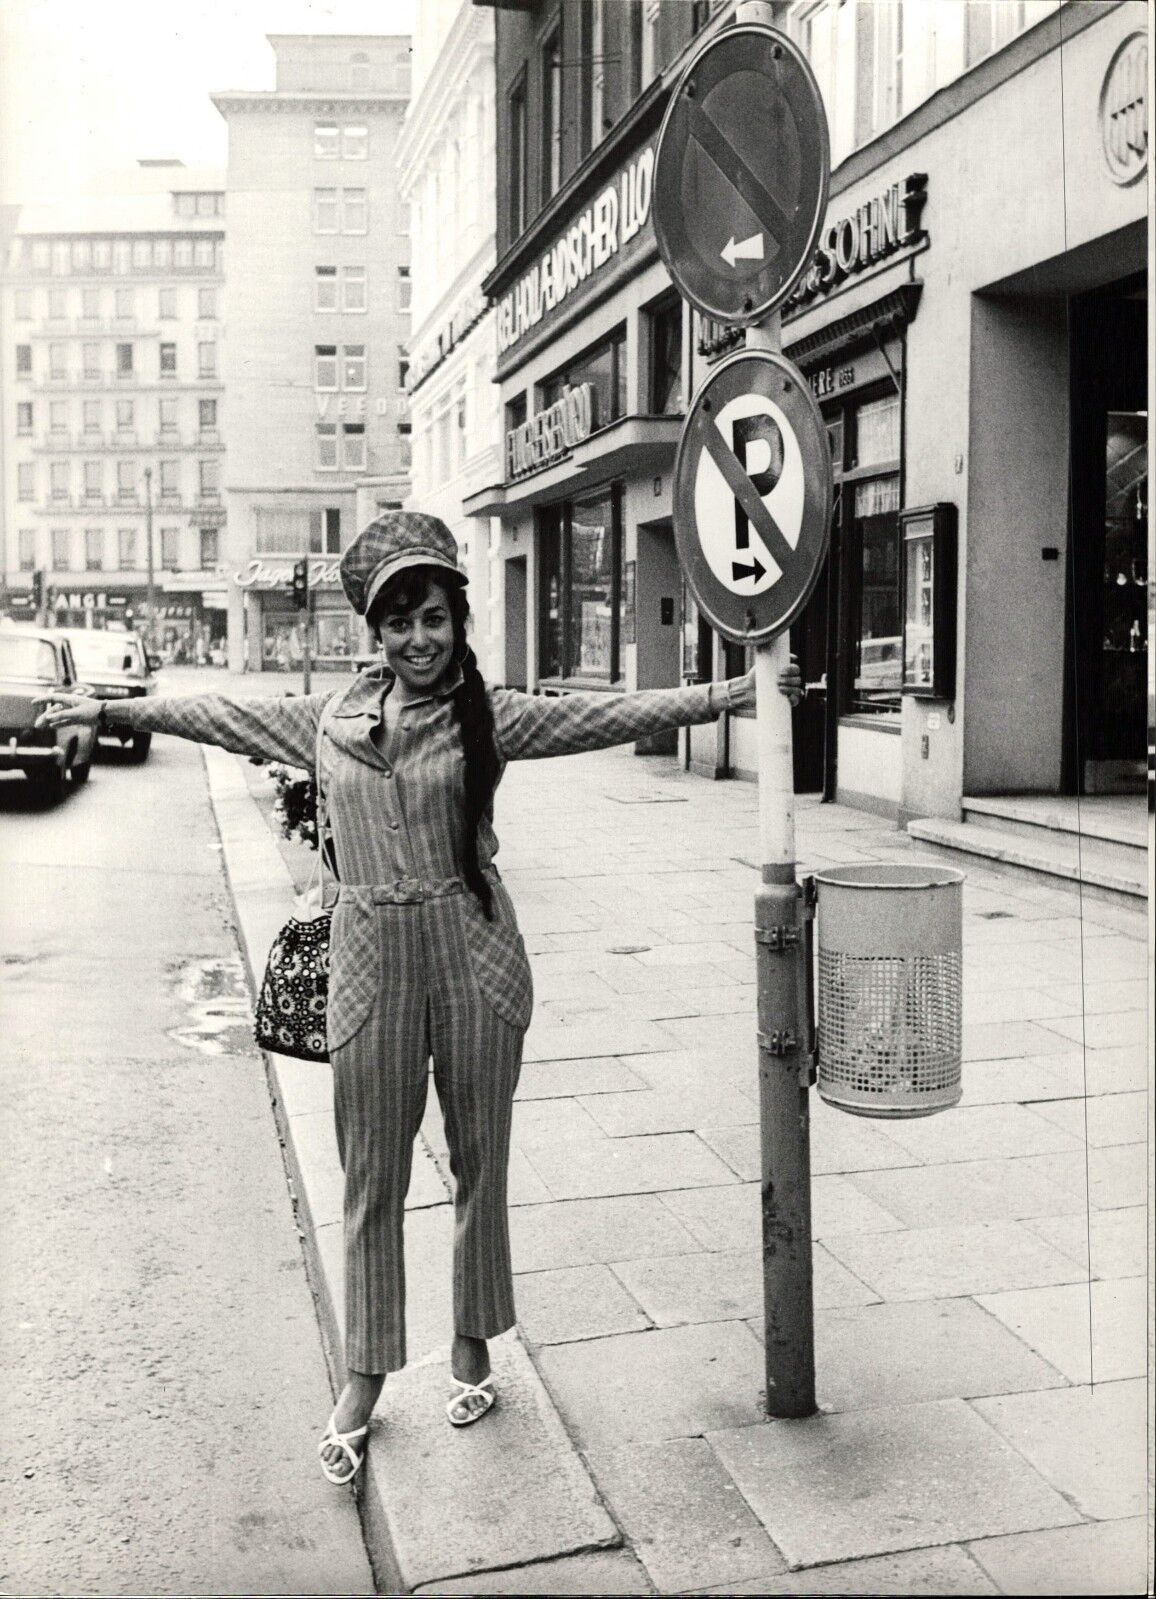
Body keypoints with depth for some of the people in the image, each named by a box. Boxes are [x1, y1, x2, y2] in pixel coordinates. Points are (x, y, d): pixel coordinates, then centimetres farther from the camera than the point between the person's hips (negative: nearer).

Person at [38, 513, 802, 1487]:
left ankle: (472, 1345, 32)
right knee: (372, 1179, 9)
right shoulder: (329, 719, 6)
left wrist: (738, 693, -16)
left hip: (474, 959, -1)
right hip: (371, 961, 2)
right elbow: (221, 714, 18)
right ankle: (364, 1378, 24)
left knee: (479, 1162, 12)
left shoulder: (490, 718, -2)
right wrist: (110, 711, 26)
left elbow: (618, 713, -9)